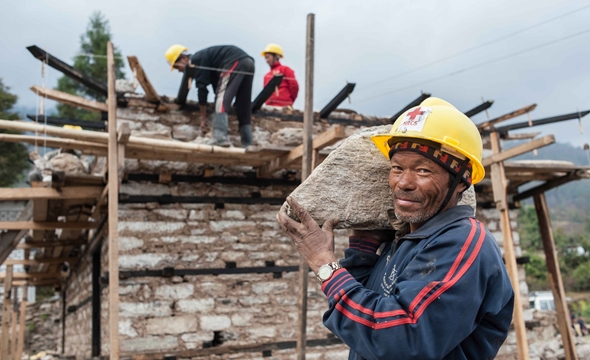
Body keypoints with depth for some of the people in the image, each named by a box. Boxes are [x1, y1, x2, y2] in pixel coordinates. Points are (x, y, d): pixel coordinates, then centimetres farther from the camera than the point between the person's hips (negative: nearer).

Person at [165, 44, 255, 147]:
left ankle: (220, 138, -26)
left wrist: (203, 117, 0)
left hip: (235, 61, -10)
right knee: (243, 106, 9)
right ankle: (247, 144, 8)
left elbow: (202, 88, -5)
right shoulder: (203, 59, 26)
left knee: (222, 98, -13)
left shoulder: (196, 60, -1)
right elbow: (217, 85, 27)